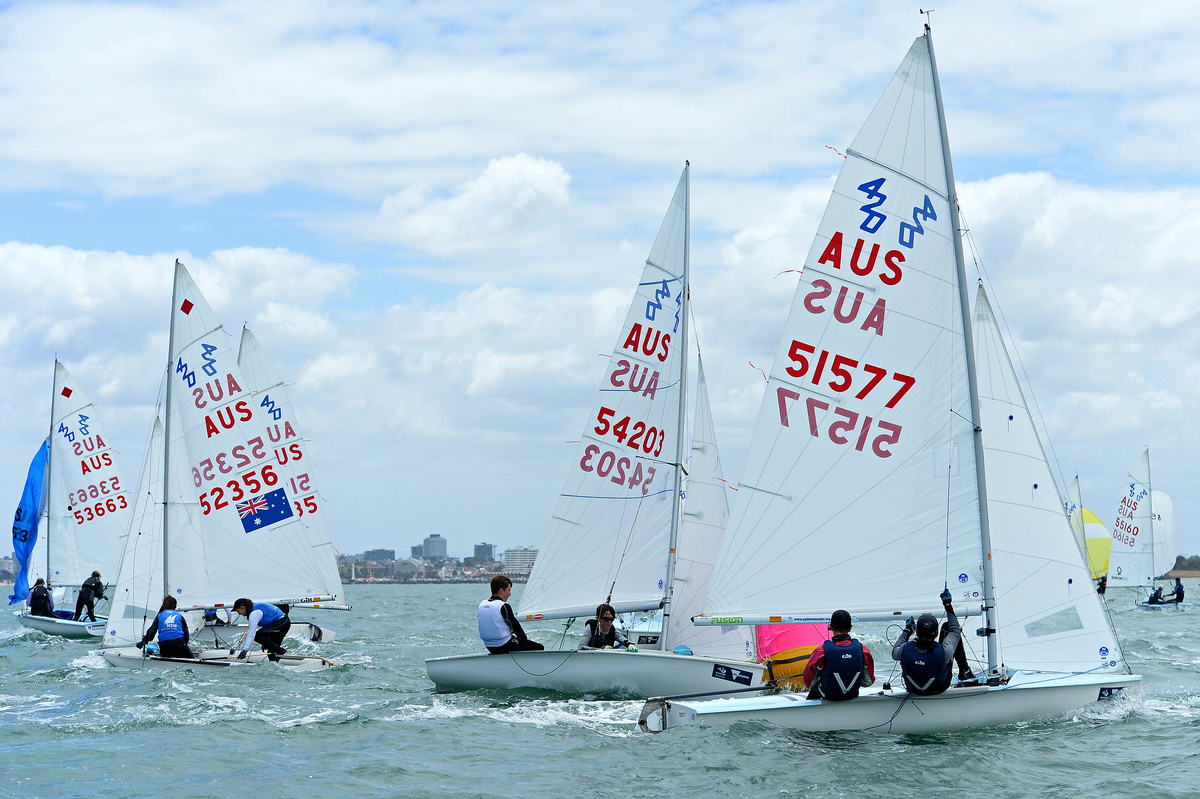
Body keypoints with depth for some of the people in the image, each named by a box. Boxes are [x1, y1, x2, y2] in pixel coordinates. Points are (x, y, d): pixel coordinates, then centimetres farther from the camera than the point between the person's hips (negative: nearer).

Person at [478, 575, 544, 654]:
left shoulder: (482, 605, 4)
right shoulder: (503, 606, -18)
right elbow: (515, 625, -10)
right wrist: (525, 637, 8)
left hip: (490, 647, 8)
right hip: (505, 647, -8)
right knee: (540, 647, 2)